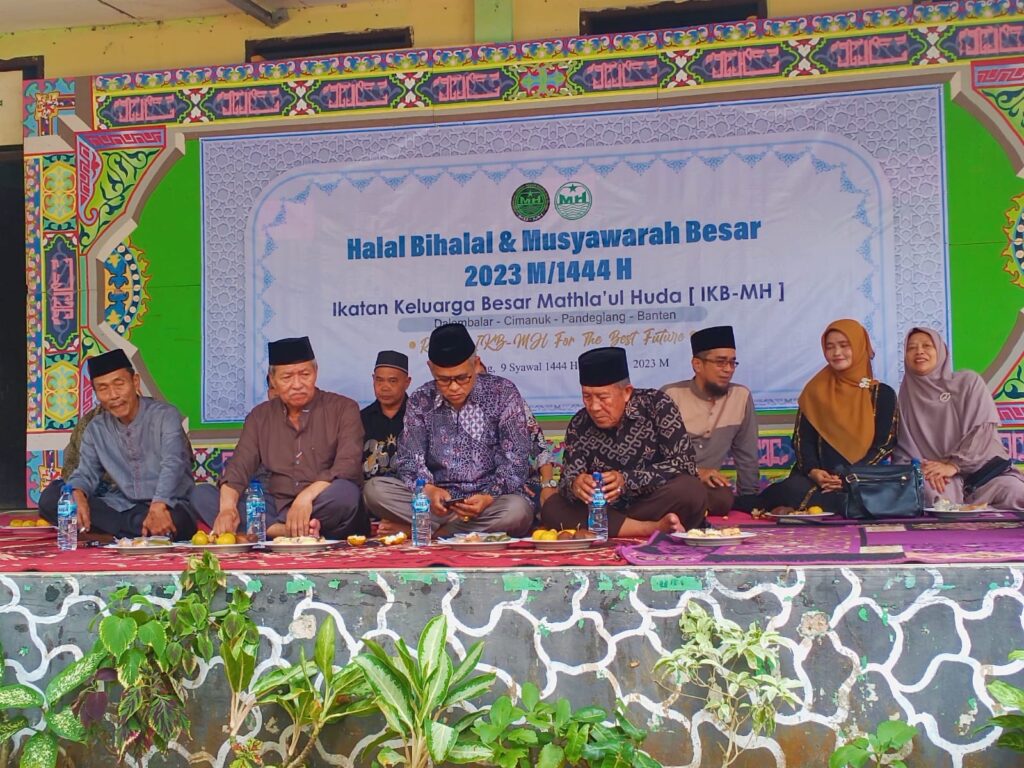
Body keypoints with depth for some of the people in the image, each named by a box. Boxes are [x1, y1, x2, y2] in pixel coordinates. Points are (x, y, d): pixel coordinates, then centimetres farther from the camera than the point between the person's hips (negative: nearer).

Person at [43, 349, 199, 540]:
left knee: (175, 521, -42)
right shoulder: (96, 429, 10)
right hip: (121, 507, 5)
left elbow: (172, 465, -23)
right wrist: (78, 496, -17)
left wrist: (158, 507, -41)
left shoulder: (165, 416, -8)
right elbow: (85, 474, 10)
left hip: (168, 507, -5)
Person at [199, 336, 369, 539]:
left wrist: (307, 496, -28)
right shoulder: (260, 416, 14)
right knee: (202, 494, -14)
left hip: (322, 512, -4)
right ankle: (286, 532, -29)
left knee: (345, 492, -37)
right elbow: (238, 468, 4)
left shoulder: (343, 408, 2)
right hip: (275, 507, 4)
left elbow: (348, 466, -12)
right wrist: (227, 507, -17)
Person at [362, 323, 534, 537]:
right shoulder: (420, 401, 5)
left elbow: (515, 462, -5)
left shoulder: (503, 393, -2)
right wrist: (429, 491, -22)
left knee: (517, 511, -36)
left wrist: (488, 498, -23)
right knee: (375, 489, -21)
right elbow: (411, 460, 1)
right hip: (439, 501, 1)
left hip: (487, 500, -1)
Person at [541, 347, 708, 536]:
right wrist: (574, 486, -29)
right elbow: (568, 480, -3)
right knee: (552, 509, -23)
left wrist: (626, 480, -27)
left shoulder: (657, 405, -9)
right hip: (605, 510, 4)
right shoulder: (579, 426, 0)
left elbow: (684, 463, -15)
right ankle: (654, 529, -26)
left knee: (692, 492, -32)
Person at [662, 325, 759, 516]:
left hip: (708, 484, 4)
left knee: (723, 500, -31)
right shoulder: (670, 396, -5)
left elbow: (747, 457, 11)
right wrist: (696, 472, -20)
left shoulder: (741, 396, 4)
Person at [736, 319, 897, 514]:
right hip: (818, 478, -1)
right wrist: (813, 471, -14)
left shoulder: (882, 394, 11)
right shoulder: (815, 390, 15)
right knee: (794, 489, -40)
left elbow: (885, 445, 3)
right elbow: (802, 440, 8)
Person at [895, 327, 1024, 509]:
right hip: (935, 474, 1)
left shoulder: (968, 381, 8)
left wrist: (954, 464, -16)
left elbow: (984, 428, -2)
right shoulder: (907, 394, 12)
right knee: (931, 492, -35)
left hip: (983, 470, -1)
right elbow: (904, 448, 6)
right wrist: (924, 469, -16)